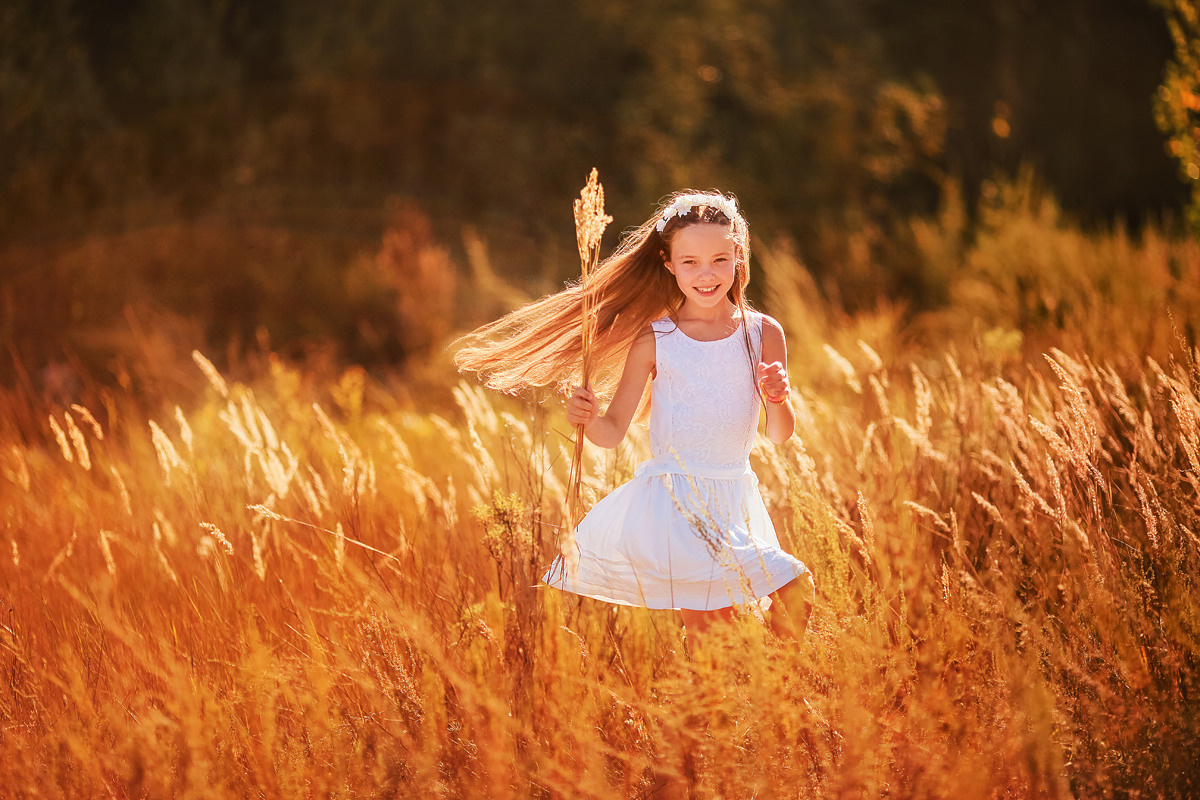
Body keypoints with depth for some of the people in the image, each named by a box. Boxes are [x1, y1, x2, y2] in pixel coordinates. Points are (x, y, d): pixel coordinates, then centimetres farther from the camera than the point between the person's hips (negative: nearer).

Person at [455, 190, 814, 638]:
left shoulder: (762, 333, 2)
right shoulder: (654, 340, -3)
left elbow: (780, 436, 6)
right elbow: (613, 432, 0)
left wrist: (777, 398, -15)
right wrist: (587, 418, -21)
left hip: (734, 503, 2)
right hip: (671, 504, -2)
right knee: (700, 629, -8)